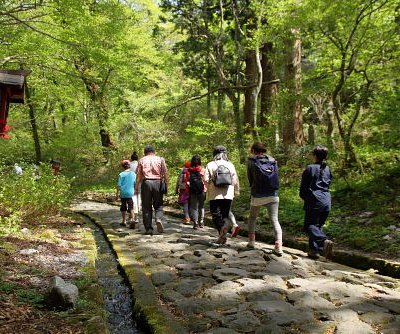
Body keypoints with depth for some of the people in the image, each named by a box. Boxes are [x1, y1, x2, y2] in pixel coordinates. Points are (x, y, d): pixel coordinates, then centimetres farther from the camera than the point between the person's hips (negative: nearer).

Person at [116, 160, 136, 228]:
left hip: (123, 193, 0)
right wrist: (134, 191, 20)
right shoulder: (133, 174, 1)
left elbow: (119, 185, -3)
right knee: (130, 207, -1)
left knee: (123, 207, 14)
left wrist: (117, 193, 6)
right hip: (130, 193, 1)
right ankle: (132, 220, -22)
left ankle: (124, 221, 24)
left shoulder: (121, 174, -5)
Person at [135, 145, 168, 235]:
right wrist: (166, 185, 3)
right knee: (158, 205, 10)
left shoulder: (142, 160, 10)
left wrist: (136, 187, 5)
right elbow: (165, 173, 1)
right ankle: (159, 219, -17)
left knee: (146, 207, 6)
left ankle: (149, 228, 6)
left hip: (146, 183, 0)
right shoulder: (161, 159, 10)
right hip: (158, 182, 0)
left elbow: (139, 175, 3)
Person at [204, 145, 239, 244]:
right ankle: (226, 224, -10)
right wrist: (236, 192, 11)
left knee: (216, 215, 4)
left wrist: (209, 188, 11)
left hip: (215, 195, -2)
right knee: (225, 214, 15)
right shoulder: (230, 165, 4)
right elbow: (235, 180, 0)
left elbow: (206, 180, -8)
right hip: (228, 195, 2)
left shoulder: (210, 165, -2)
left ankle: (222, 234, -11)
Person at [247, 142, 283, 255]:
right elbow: (276, 176, 7)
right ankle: (278, 246, -11)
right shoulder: (273, 161, 8)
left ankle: (251, 241, 22)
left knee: (252, 218, 21)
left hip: (257, 196, -2)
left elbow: (250, 179, 5)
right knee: (275, 220, 2)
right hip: (273, 196, 2)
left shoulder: (251, 161, 0)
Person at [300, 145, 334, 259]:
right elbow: (328, 184, 19)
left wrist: (303, 197, 15)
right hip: (326, 200, 6)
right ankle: (314, 250, 14)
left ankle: (324, 241, -26)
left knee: (309, 225, -2)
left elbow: (303, 186, -2)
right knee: (318, 225, 15)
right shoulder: (327, 169, 12)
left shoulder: (310, 168, -7)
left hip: (314, 201, -6)